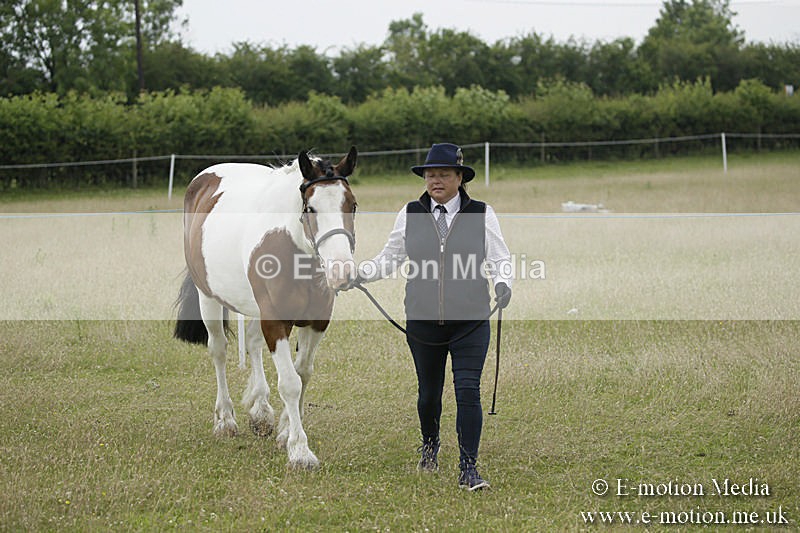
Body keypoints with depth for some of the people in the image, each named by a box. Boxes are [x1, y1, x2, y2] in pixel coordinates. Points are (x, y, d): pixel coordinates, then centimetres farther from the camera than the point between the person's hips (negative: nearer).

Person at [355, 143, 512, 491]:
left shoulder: (482, 215, 0)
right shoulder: (410, 215, 5)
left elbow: (500, 259, 0)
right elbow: (390, 257, 12)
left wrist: (503, 283, -20)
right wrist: (360, 274, -3)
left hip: (470, 322, -2)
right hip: (423, 322, 2)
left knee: (468, 390, -11)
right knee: (429, 392, 14)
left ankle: (468, 469, -7)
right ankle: (429, 447, 42)